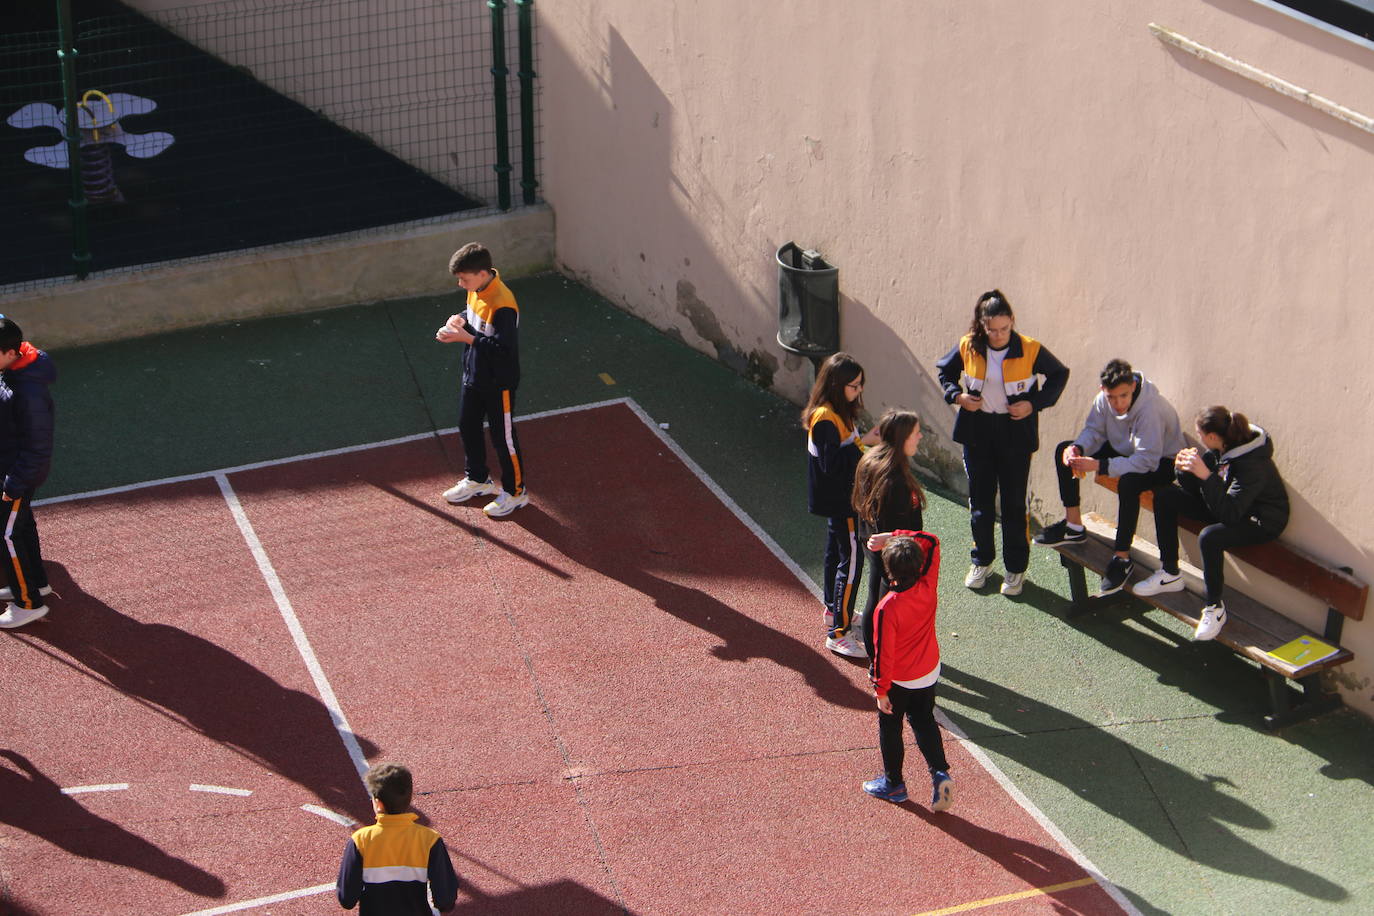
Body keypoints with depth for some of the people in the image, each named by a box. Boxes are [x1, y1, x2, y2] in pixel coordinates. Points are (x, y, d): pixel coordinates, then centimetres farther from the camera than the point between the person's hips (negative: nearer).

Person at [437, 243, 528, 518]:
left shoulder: (502, 306, -31)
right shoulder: (476, 291, -4)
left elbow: (503, 349, -31)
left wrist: (466, 337, -32)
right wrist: (461, 320, -6)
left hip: (498, 384, -9)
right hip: (473, 376, 9)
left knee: (503, 437, 6)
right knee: (468, 427, 23)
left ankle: (515, 492, 24)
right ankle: (477, 479, 44)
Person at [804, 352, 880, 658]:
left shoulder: (838, 412, 5)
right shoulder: (826, 418, -26)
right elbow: (832, 464, -30)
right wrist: (861, 443, -29)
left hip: (837, 498, 11)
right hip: (838, 501, -11)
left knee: (836, 552, 24)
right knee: (850, 561, -9)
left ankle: (834, 611, 42)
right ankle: (838, 633, -6)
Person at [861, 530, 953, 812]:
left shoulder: (887, 609, -34)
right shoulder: (928, 587, -21)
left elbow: (883, 654, -24)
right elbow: (932, 541, -7)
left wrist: (881, 691, -10)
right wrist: (892, 537, -11)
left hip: (898, 682, -5)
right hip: (929, 674, 5)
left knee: (890, 729, 18)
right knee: (924, 722, 25)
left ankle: (894, 783, 33)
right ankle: (939, 773, 11)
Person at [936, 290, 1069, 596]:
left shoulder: (1030, 350, -13)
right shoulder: (967, 347, -7)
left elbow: (1059, 374, 1)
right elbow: (945, 371, 12)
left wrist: (1035, 403, -10)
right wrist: (957, 395, -6)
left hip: (1015, 433, -2)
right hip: (977, 432, 3)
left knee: (1014, 503, 3)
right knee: (980, 500, 13)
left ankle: (1016, 568, 16)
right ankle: (981, 561, 30)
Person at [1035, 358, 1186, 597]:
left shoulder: (1150, 409, -34)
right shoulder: (1104, 399, -13)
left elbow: (1147, 460, -36)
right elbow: (1093, 431, 0)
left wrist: (1099, 465, -40)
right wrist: (1076, 448, -24)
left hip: (1161, 462, -8)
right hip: (1124, 450, 8)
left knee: (1128, 482, -40)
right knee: (1064, 452, -3)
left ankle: (1122, 559, -27)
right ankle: (1073, 525, 5)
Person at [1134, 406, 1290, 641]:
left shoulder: (1253, 465, -33)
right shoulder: (1220, 449, -9)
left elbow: (1229, 513, -38)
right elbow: (1196, 489, 2)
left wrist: (1206, 475, -41)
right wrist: (1185, 469, -20)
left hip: (1262, 522, -9)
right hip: (1227, 504, 9)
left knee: (1209, 537, -37)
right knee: (1165, 496, 2)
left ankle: (1215, 609, -16)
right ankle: (1169, 574, 11)